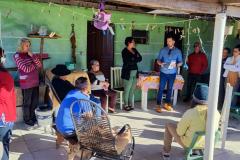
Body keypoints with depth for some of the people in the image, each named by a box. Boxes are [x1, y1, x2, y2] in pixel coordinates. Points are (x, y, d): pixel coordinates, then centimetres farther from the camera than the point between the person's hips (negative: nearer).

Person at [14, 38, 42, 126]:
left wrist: (32, 56, -10)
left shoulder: (30, 54, 9)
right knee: (27, 102, 7)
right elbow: (26, 69, -18)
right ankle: (27, 119, 24)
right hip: (26, 83, -6)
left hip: (35, 81, 6)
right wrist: (34, 65, -2)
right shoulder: (17, 55, -10)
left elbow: (39, 65, 0)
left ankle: (33, 116, 32)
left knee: (35, 101, 14)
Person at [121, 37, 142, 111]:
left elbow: (140, 58, 6)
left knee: (132, 90, 10)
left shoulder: (134, 50, 13)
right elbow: (128, 62, -19)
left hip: (135, 73, 7)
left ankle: (130, 104, 20)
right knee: (127, 90, 0)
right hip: (128, 73, -7)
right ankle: (126, 105, 10)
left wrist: (134, 59, -11)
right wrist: (136, 58, -5)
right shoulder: (124, 51, -8)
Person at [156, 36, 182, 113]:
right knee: (161, 89, -3)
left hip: (172, 73, 2)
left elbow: (180, 62, 3)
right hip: (163, 73, -1)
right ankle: (158, 105, 4)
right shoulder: (163, 50, 0)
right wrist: (160, 63, -21)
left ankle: (167, 104, 26)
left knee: (170, 89, 12)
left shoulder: (178, 51, 1)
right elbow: (158, 60, 2)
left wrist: (176, 65, -19)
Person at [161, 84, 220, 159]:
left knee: (169, 126, 17)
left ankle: (166, 152, 31)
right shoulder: (216, 113, -16)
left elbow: (179, 132, -19)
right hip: (207, 143, 5)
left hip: (190, 143, -5)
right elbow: (214, 129, 2)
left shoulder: (190, 113, -30)